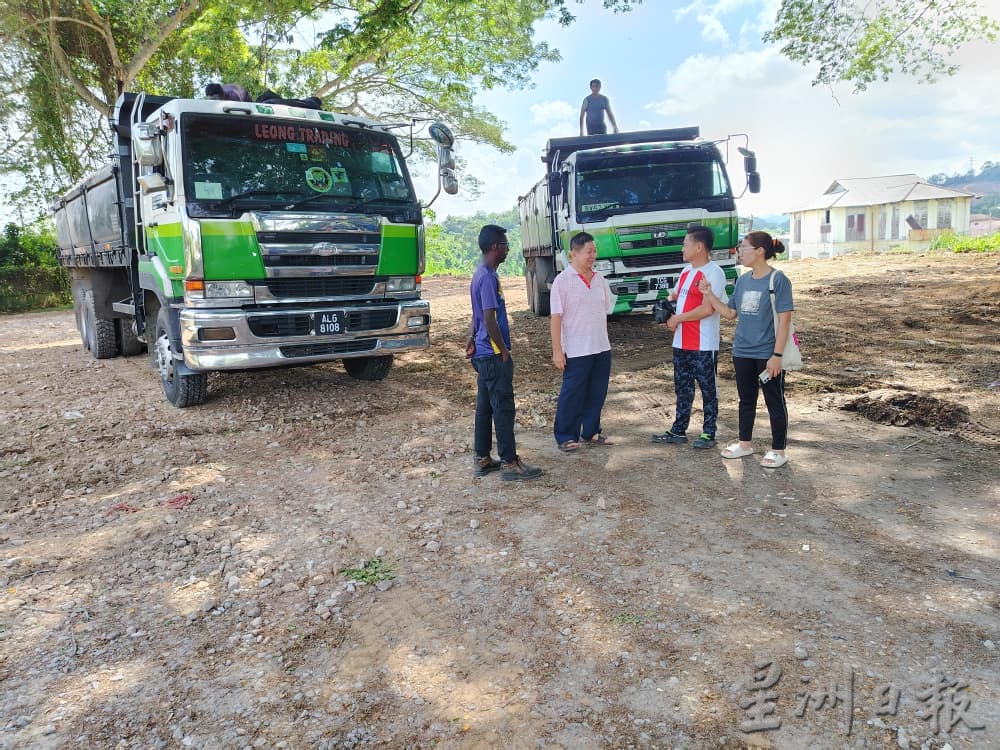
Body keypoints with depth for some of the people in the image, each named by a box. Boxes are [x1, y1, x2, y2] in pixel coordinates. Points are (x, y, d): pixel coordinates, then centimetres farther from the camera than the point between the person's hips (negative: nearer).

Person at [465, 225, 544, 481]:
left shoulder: (481, 275, 14)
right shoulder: (488, 278, -18)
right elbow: (490, 319, -21)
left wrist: (471, 340, 16)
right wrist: (504, 352, -14)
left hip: (484, 355, 10)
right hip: (494, 356, -10)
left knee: (485, 407, 13)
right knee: (503, 409, -2)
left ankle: (482, 460, 21)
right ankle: (510, 463, 6)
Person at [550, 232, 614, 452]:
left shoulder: (599, 280, 9)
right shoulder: (563, 281, -9)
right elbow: (556, 317, -11)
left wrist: (604, 341, 16)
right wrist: (557, 350, -15)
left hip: (601, 349, 6)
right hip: (576, 351, -6)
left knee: (597, 394, 12)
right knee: (571, 396, 3)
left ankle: (591, 433, 26)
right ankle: (565, 437, 15)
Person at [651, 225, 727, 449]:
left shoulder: (714, 273, -14)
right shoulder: (686, 270, 13)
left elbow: (707, 309, -22)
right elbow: (675, 294, 27)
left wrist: (677, 319, -12)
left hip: (704, 345, -8)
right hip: (681, 343, 8)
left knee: (708, 389, 5)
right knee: (682, 388, 14)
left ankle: (708, 433, 15)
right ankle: (678, 430, 24)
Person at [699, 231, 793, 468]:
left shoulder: (778, 280, -12)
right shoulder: (743, 280, 7)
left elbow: (784, 320, -14)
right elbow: (730, 313, 12)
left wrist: (776, 355, -18)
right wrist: (709, 295, 0)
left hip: (768, 354, -6)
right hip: (742, 352, 6)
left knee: (774, 402, 7)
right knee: (746, 400, 17)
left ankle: (778, 450, 18)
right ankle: (745, 443, 32)